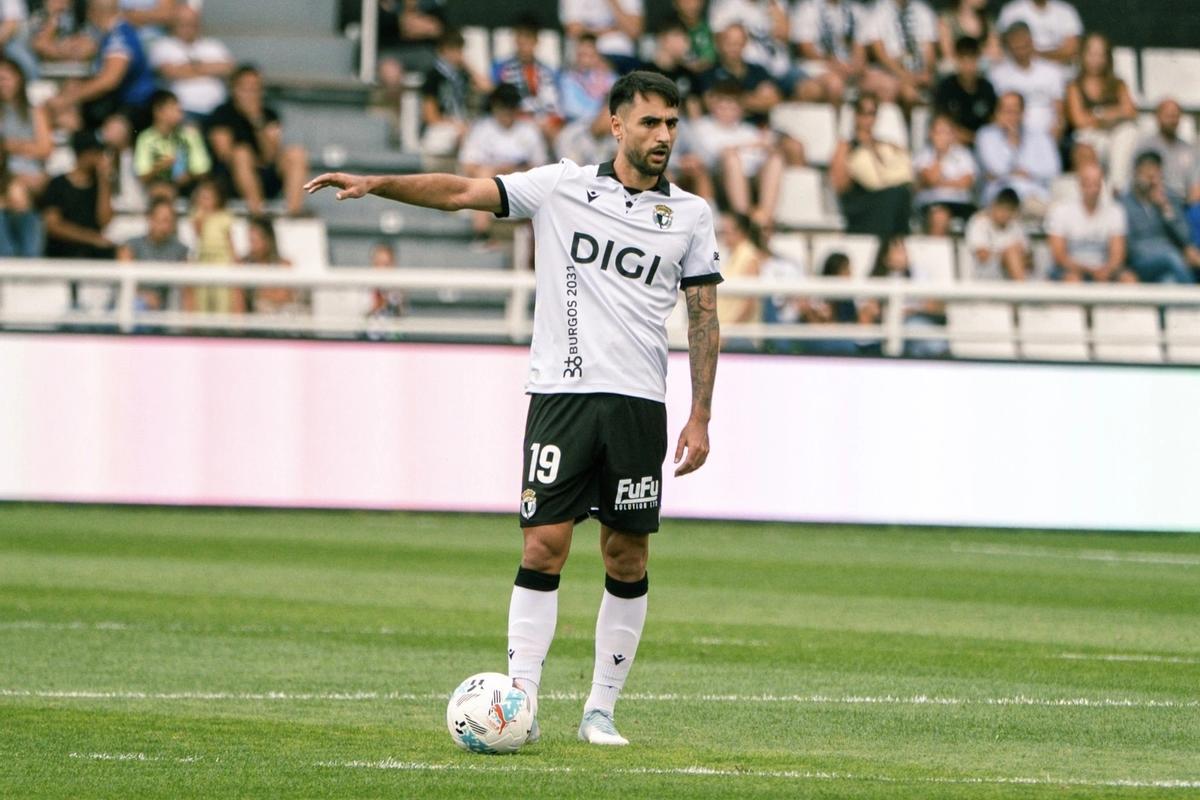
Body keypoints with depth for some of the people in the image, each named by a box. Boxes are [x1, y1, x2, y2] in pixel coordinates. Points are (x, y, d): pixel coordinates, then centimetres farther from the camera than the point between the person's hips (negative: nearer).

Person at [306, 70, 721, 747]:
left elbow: (705, 317, 10)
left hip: (639, 404, 2)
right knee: (543, 547, -8)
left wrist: (701, 418, 3)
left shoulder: (691, 214, 8)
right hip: (561, 393, -2)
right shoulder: (562, 186, 4)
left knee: (628, 559, 2)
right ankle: (521, 702, -7)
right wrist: (376, 184, -17)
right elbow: (463, 192, -3)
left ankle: (601, 710, 11)